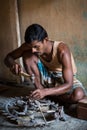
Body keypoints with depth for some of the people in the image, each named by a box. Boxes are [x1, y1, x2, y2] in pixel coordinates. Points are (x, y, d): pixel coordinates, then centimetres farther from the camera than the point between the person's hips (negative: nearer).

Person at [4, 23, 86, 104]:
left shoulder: (62, 50, -32)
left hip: (64, 81, -3)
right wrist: (12, 64, -34)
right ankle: (40, 89, -11)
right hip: (47, 79, 3)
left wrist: (45, 92, -50)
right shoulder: (30, 46, -18)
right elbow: (8, 57, -9)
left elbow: (68, 85, -34)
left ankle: (49, 96, -8)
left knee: (78, 94, -38)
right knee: (27, 55, -20)